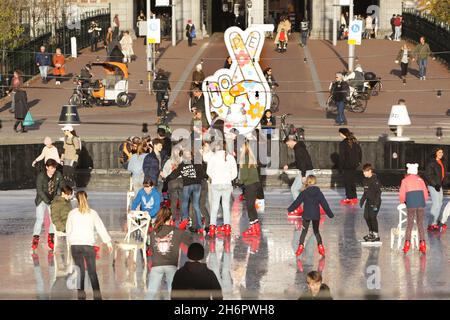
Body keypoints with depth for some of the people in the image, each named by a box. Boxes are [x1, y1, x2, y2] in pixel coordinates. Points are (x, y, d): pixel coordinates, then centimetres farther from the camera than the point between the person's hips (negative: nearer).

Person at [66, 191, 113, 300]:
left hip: (75, 245, 1)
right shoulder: (92, 213, 1)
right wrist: (108, 242, 4)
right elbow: (101, 228, 0)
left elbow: (68, 230, 9)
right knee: (92, 271, 2)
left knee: (80, 271, 6)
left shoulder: (72, 213, 3)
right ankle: (97, 295, -5)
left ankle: (81, 294, 4)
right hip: (88, 244, -1)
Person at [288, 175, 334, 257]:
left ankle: (301, 246, -9)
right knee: (316, 231, 16)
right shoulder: (318, 192, -1)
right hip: (316, 215, 2)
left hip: (306, 215, -2)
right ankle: (320, 245, 3)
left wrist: (289, 209, 11)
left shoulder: (304, 193, -6)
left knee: (304, 231, 6)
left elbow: (297, 202, -1)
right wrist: (330, 214, 8)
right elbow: (324, 204, 2)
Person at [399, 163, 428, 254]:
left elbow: (402, 195, 5)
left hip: (411, 204, -2)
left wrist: (403, 202, 24)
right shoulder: (420, 180, 17)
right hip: (421, 203, 2)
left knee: (409, 224, 4)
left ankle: (407, 243, -6)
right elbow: (426, 194, 15)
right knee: (420, 224, 7)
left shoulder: (405, 180, 10)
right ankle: (422, 244, -1)